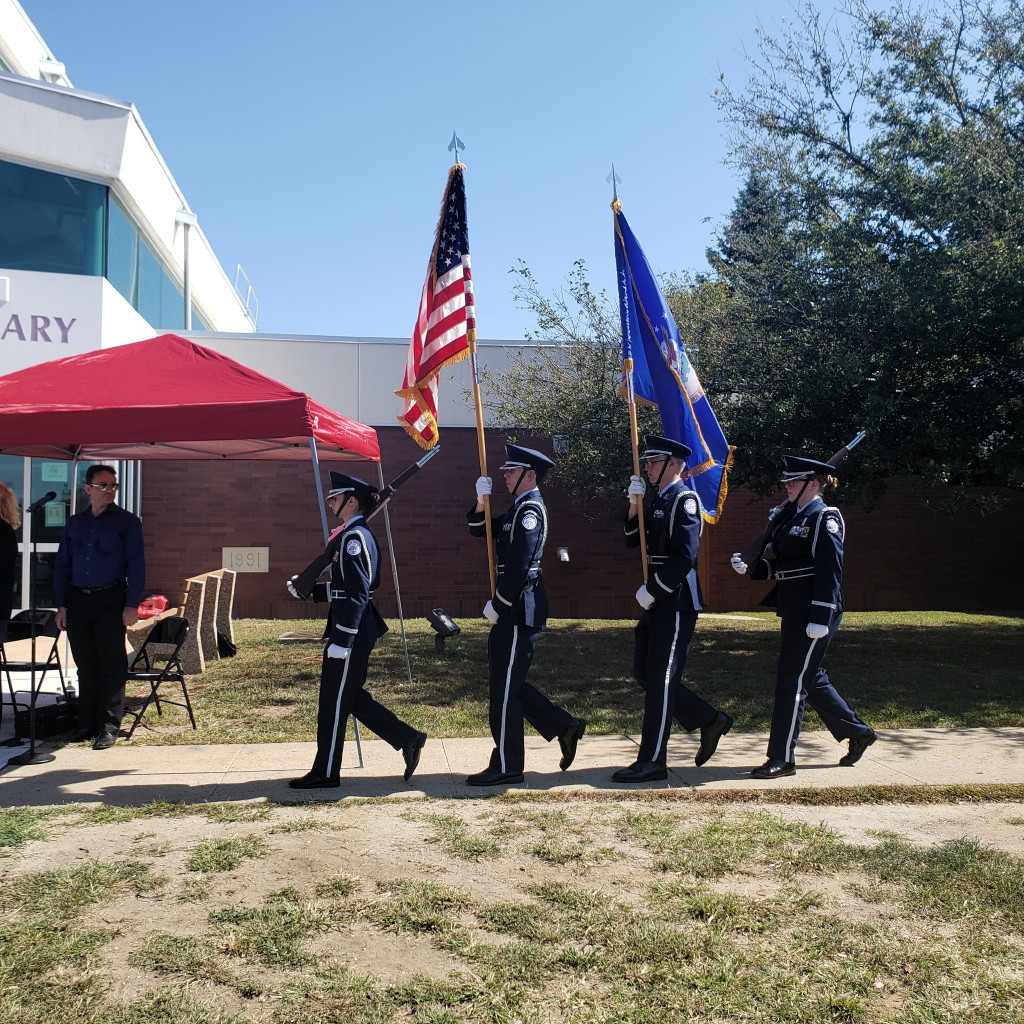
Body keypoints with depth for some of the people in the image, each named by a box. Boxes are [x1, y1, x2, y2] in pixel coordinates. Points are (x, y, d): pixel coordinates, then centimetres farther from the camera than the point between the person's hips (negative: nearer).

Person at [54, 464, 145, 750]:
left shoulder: (127, 521, 2)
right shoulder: (74, 523, 14)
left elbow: (136, 565, -3)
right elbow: (62, 565, 15)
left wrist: (131, 605, -11)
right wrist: (61, 605, 6)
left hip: (110, 600, -4)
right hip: (77, 600, 4)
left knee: (111, 664, -3)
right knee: (85, 665, 9)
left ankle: (109, 726, 1)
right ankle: (87, 723, 17)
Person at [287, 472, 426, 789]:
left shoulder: (353, 538, -16)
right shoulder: (361, 535, 14)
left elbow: (356, 593, -22)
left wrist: (341, 640, -23)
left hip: (352, 631, -10)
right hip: (359, 630, 10)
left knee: (334, 702, 1)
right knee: (350, 697, 17)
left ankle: (326, 773, 14)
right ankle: (407, 739, 18)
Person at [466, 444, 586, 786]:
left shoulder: (531, 508, -13)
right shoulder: (518, 508, 18)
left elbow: (520, 565, -21)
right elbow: (480, 530, 21)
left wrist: (497, 604, -16)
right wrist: (482, 501, 3)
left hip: (519, 612, -10)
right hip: (514, 611, 10)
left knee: (503, 687, -4)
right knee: (506, 683, 15)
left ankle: (507, 766, 6)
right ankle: (564, 726, 21)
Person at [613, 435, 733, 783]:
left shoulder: (684, 500, -11)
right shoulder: (658, 501, 16)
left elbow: (684, 557, -20)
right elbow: (632, 540, 15)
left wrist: (652, 590, -17)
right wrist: (634, 505, 2)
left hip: (676, 601, -10)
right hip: (656, 601, 10)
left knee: (660, 678, -5)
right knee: (645, 673, 12)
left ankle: (652, 761, 3)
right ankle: (709, 721, 24)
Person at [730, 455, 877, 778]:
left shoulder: (825, 519, -11)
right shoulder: (792, 518, 15)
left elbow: (830, 572, -18)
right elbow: (778, 566, 17)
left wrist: (820, 619, -23)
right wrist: (749, 567, -1)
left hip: (813, 615, -9)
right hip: (793, 614, 9)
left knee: (792, 681, -5)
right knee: (811, 679, 17)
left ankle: (782, 758, 4)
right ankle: (858, 732, 33)